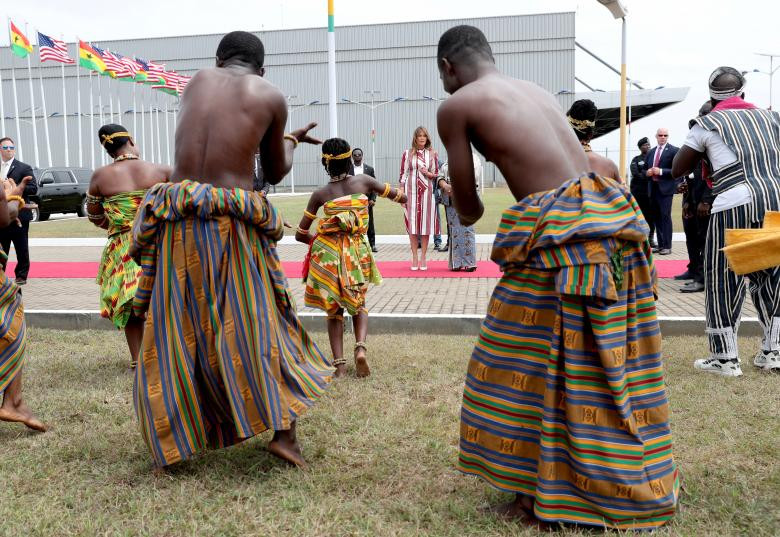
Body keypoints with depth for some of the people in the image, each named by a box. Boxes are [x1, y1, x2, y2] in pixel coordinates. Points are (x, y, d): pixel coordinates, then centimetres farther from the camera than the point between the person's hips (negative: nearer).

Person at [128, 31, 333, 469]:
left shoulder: (197, 81, 16)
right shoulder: (272, 96, 8)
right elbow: (276, 172, 16)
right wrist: (290, 142, 38)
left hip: (177, 220, 3)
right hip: (233, 223, -3)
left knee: (175, 331, 12)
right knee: (258, 323, 9)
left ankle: (171, 439, 19)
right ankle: (283, 430, 5)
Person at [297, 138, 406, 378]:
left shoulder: (320, 194, -1)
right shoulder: (363, 181, -1)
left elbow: (300, 234, 4)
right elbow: (401, 197, 11)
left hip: (327, 256, -1)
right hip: (357, 253, 1)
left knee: (334, 311, 14)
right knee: (358, 305, 20)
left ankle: (339, 364, 2)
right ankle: (360, 347, -6)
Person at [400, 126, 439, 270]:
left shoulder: (432, 154, 8)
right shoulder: (407, 153, 6)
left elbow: (437, 174, 12)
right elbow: (403, 174, 5)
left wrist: (429, 174, -9)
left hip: (427, 192, 1)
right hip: (411, 191, -1)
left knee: (426, 223, 1)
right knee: (412, 224, 0)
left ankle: (423, 258, 8)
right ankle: (414, 258, 8)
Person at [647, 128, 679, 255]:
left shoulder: (674, 150, -3)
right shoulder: (651, 152, 15)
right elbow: (646, 169, 22)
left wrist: (661, 171, -18)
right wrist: (647, 172, -1)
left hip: (665, 188, -6)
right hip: (653, 188, 6)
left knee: (665, 216, -8)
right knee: (656, 217, 9)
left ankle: (667, 246, -5)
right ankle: (660, 245, 16)